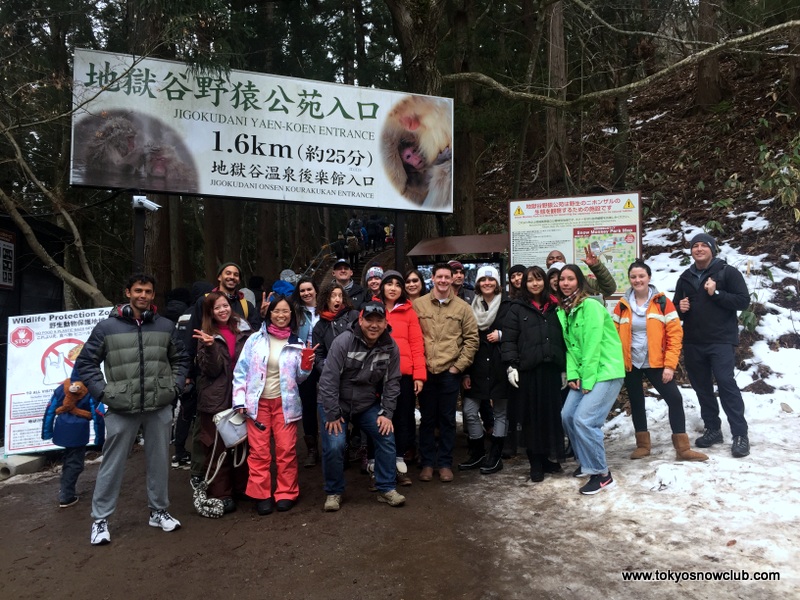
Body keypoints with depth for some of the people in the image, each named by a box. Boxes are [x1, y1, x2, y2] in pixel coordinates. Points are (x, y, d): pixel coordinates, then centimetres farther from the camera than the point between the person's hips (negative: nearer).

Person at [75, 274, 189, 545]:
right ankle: (100, 519, 21)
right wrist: (102, 392, -4)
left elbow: (181, 359, 16)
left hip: (160, 407, 2)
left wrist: (174, 386, 4)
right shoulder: (107, 327, -2)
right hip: (122, 409, -2)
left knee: (160, 461, 12)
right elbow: (85, 362, 4)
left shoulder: (165, 326, 5)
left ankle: (159, 511, 28)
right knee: (113, 465, 5)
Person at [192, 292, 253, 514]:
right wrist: (210, 347, -24)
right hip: (216, 399, -2)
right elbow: (211, 370, -9)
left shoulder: (243, 330, 6)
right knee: (217, 447, 3)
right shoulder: (207, 336, 0)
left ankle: (242, 486, 25)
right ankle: (220, 494, 12)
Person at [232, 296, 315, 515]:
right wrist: (240, 399, -6)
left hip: (284, 403, 1)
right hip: (257, 402, 0)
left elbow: (299, 378, 9)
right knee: (259, 451, 2)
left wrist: (307, 366, -11)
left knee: (286, 449, 1)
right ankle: (261, 495, 15)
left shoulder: (297, 344, 4)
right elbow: (241, 370, 0)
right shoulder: (255, 339, 0)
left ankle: (286, 493, 16)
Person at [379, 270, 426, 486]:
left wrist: (419, 375, -5)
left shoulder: (409, 312, 5)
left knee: (403, 418, 7)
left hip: (404, 373, 1)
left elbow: (417, 344, 2)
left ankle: (400, 463, 20)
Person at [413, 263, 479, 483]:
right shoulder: (418, 304, 2)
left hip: (450, 372, 0)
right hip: (425, 371, 0)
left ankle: (445, 463, 20)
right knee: (427, 419, 9)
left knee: (447, 419, 8)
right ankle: (427, 463, 21)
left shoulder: (462, 307, 3)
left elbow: (472, 339, 3)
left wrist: (459, 366, -3)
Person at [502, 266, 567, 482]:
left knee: (553, 414, 5)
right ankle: (536, 462, 11)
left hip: (552, 368, 3)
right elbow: (509, 339, -2)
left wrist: (565, 367, 11)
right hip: (528, 369, -2)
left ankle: (550, 456, 20)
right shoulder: (517, 307, 4)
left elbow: (563, 337, 15)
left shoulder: (555, 306, 13)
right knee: (532, 416, 3)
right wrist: (511, 366, -11)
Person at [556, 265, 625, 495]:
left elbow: (593, 345, -19)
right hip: (584, 375, 8)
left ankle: (602, 475, 1)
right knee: (567, 416, 5)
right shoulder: (563, 310, 10)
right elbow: (570, 346, 10)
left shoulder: (590, 306, -15)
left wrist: (587, 380, -17)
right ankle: (587, 463, 26)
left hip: (606, 372, -8)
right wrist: (573, 376, -1)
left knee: (584, 419, -15)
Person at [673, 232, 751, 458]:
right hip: (693, 343, 5)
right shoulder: (685, 277, 13)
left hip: (721, 341, -5)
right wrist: (679, 308, -2)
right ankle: (712, 429, 21)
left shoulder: (727, 272, -2)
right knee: (702, 387, 9)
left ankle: (740, 434, -5)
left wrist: (716, 293, -20)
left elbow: (743, 301, -9)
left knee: (726, 383, -13)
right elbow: (676, 307, 21)